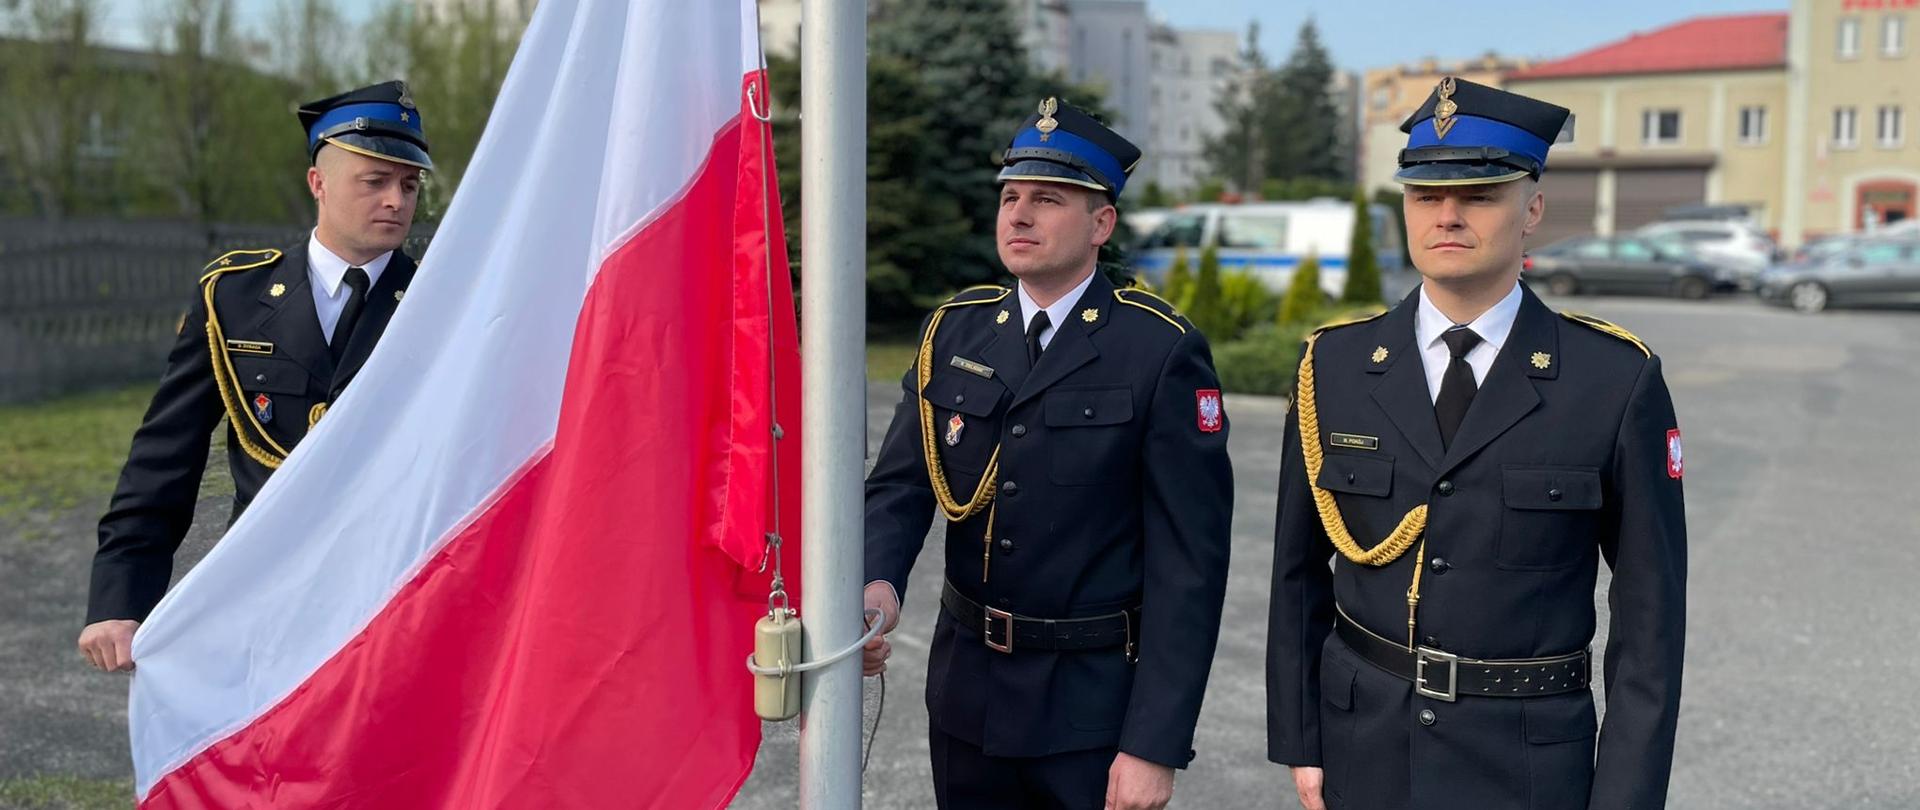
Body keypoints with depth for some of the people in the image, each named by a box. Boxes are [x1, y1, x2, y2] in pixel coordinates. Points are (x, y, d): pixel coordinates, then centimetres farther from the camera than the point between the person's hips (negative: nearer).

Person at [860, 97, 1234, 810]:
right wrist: (878, 584, -23)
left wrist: (1156, 746, -16)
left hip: (1097, 704, -4)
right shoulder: (954, 332, 3)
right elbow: (898, 485, -1)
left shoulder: (1163, 354, -12)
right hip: (965, 691, 4)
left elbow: (1189, 562, -13)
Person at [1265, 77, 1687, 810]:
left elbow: (1650, 614, -5)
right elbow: (1299, 572, 4)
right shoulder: (1335, 366, -2)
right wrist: (1298, 741, 3)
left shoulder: (1616, 380, -8)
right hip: (1366, 747, 2)